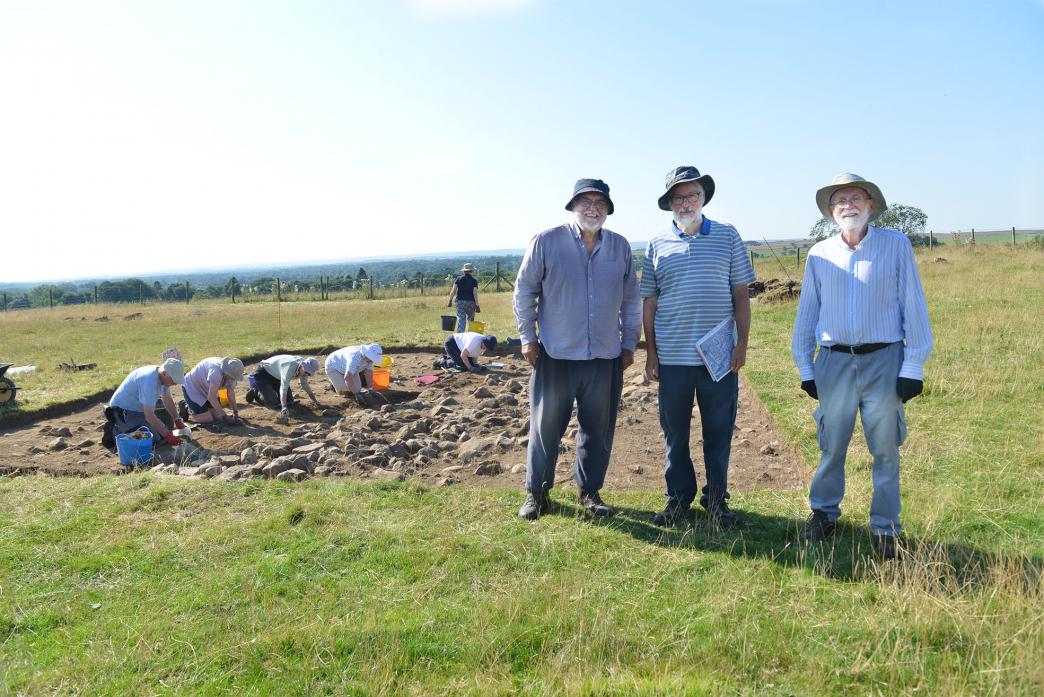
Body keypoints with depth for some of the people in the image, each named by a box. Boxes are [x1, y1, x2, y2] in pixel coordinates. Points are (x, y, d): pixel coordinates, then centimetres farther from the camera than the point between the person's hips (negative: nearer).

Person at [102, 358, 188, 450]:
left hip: (139, 409, 10)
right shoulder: (150, 381, -33)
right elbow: (149, 415, -33)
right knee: (151, 438, -20)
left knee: (162, 430, 5)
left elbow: (167, 400, 12)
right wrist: (167, 436, -31)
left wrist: (177, 421, 3)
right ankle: (114, 431, -3)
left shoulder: (163, 376, -4)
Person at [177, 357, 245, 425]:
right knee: (207, 419, -14)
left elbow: (230, 391, -2)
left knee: (217, 417, 3)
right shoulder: (216, 371, -39)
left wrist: (235, 412, -3)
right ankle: (186, 408, 12)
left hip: (206, 390, 8)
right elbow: (211, 397, -37)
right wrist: (225, 416, -35)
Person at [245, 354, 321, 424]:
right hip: (262, 374, -8)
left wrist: (313, 399, 5)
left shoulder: (304, 366, -15)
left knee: (289, 401, 3)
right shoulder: (290, 367, -39)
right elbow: (284, 388, -48)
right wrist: (284, 408, -57)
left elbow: (305, 384, 5)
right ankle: (255, 391, 10)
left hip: (276, 375, 8)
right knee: (273, 403, -16)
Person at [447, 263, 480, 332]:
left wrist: (450, 301, 5)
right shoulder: (474, 281, -2)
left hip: (460, 301, 1)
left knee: (461, 321, -2)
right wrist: (477, 306, -6)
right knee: (470, 320, 14)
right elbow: (475, 294, -9)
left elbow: (453, 291, -2)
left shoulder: (459, 278, 4)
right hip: (471, 302, -1)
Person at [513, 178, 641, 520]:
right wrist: (527, 337, -1)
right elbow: (524, 291, 2)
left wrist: (629, 343, 13)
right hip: (555, 354, -3)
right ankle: (536, 492, 22)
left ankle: (589, 491, 28)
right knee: (545, 427, 5)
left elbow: (631, 300, 15)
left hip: (605, 357, 3)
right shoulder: (547, 242, -4)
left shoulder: (620, 247, 7)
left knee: (598, 430, 11)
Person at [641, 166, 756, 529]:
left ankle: (717, 499, 22)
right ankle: (679, 497, 24)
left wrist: (742, 344, -2)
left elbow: (741, 295, 4)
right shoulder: (657, 244, 6)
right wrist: (650, 352, 3)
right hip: (672, 357, 1)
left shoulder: (727, 236, 5)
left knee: (719, 431, 7)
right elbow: (649, 302, 7)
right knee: (674, 431, 9)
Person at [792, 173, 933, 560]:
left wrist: (914, 365, -4)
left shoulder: (896, 244, 0)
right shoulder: (819, 254, 6)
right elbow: (807, 312, 10)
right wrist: (805, 367, 8)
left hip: (884, 359, -1)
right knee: (831, 444, 9)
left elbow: (913, 306, 0)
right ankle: (824, 513, 27)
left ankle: (885, 527, 20)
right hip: (834, 361, 2)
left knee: (886, 448, 5)